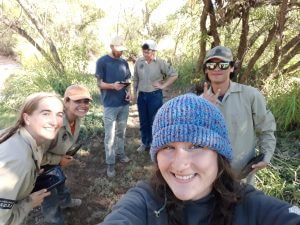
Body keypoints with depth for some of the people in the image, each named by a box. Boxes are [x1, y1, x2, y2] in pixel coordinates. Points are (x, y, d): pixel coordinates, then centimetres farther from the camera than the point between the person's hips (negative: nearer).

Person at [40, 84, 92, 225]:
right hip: (39, 165, -8)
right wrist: (59, 160, -24)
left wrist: (67, 155, 0)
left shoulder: (77, 117, -16)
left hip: (55, 161, 8)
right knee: (50, 198, 10)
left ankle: (65, 201, 61)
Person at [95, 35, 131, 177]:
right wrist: (113, 86, -27)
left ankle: (120, 153, 36)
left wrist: (128, 92, -7)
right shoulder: (102, 62, -7)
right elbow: (100, 83, -8)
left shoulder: (124, 63, 8)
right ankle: (110, 163, 12)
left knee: (121, 132, 18)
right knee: (110, 135, 1)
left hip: (124, 104, 5)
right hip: (110, 105, -5)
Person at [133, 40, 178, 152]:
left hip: (155, 95, -3)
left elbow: (174, 75, -5)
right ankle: (145, 142, 31)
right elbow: (135, 79, 7)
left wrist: (163, 85, -9)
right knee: (143, 121, 14)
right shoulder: (139, 62, -1)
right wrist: (135, 93, 6)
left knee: (154, 121, 6)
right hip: (141, 95, 4)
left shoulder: (160, 63, -10)